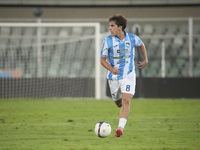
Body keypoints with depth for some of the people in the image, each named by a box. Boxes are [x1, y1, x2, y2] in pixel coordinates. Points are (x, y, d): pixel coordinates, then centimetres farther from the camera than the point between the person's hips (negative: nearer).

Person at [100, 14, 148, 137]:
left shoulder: (132, 38, -6)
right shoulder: (108, 41, -8)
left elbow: (141, 45, 19)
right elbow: (103, 60, -4)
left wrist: (146, 60, 14)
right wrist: (112, 69, -22)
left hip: (128, 75, -2)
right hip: (114, 76, 2)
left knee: (126, 101, -19)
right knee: (119, 103, 12)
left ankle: (121, 127, -26)